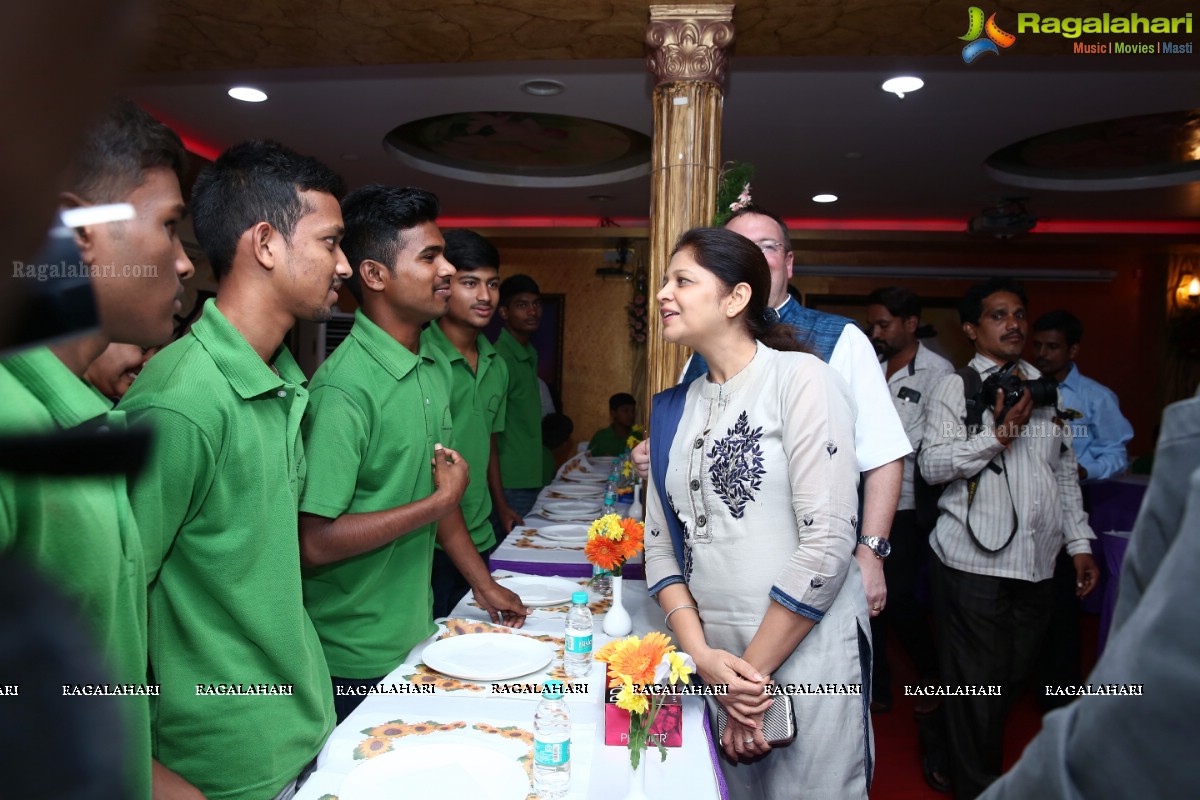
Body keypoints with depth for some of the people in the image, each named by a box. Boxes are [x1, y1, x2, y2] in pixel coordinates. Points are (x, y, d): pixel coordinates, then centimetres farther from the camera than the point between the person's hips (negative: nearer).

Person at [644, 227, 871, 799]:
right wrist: (701, 654, -8)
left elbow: (828, 542, -17)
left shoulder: (800, 380, -10)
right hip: (710, 662, 5)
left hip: (804, 656, -5)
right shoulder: (674, 409, 8)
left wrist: (755, 667, -12)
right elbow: (660, 545, 5)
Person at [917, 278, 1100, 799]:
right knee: (976, 684, 3)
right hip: (974, 562, -5)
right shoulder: (955, 388, -3)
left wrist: (1079, 543, 14)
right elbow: (932, 465, -13)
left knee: (1014, 678, 15)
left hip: (1036, 563, 5)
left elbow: (1065, 473, 18)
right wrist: (1000, 433, -18)